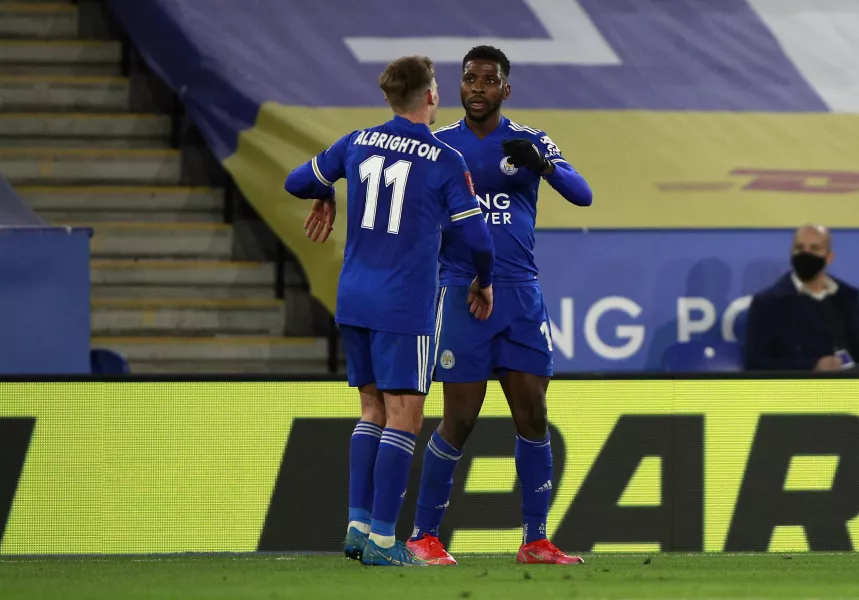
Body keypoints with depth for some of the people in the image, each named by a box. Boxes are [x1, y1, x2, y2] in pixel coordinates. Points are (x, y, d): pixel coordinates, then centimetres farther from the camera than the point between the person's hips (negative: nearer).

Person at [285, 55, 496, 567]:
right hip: (404, 307, -6)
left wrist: (325, 197, 38)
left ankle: (358, 525, 10)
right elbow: (476, 238, -8)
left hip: (354, 299, 6)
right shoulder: (446, 161, -8)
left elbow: (297, 182, 16)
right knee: (404, 418, -2)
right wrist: (484, 282, 11)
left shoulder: (358, 144, 5)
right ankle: (381, 540, -6)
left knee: (374, 412, 15)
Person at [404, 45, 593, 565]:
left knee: (533, 416, 0)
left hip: (521, 293, 2)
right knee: (460, 420, -6)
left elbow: (583, 195, -7)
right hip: (462, 292, -2)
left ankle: (535, 540, 8)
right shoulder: (437, 146, 6)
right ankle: (424, 536, 6)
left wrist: (543, 164, -24)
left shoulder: (529, 143, 6)